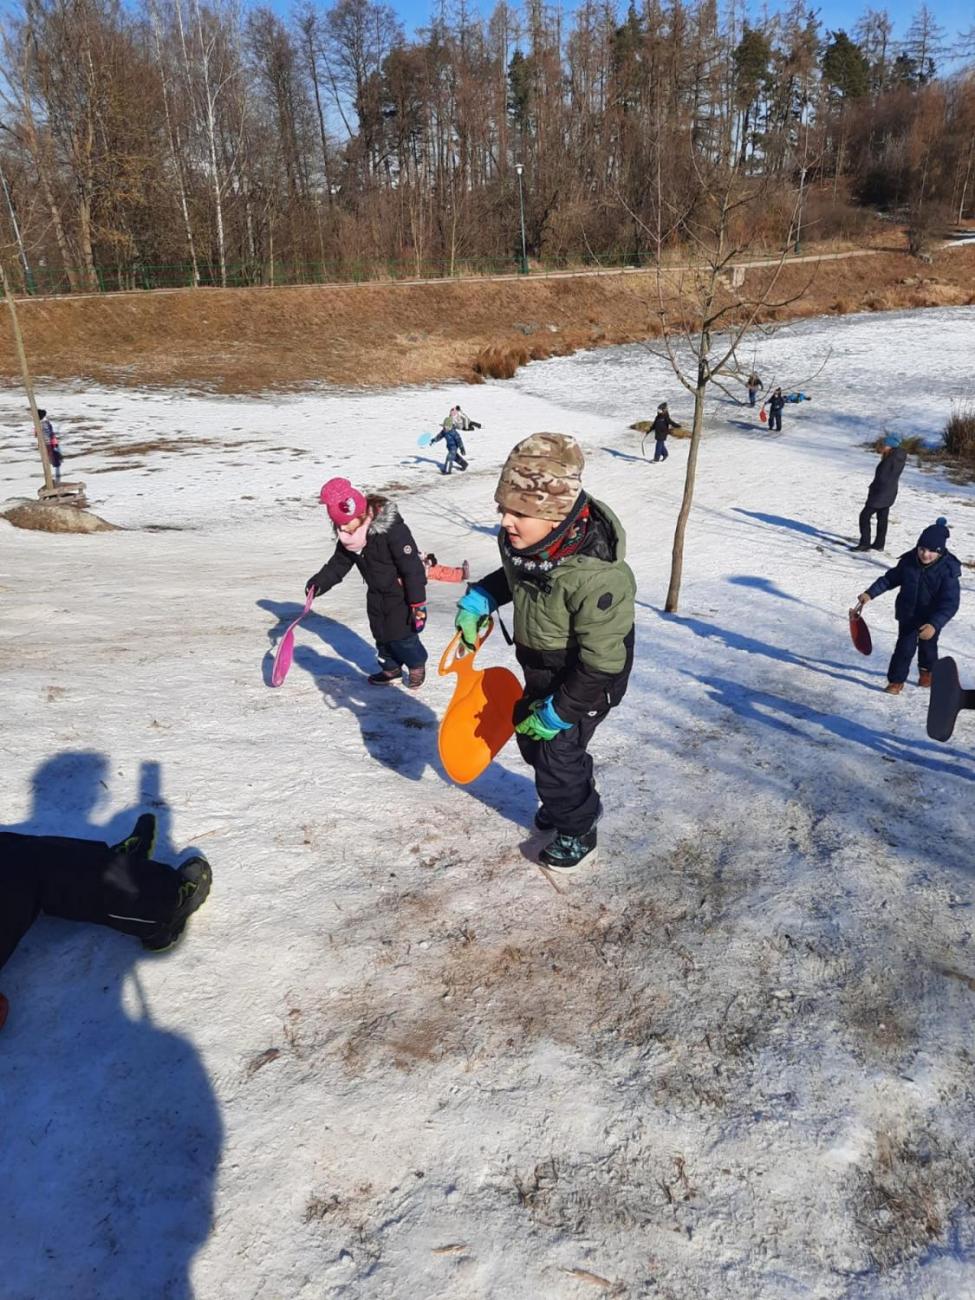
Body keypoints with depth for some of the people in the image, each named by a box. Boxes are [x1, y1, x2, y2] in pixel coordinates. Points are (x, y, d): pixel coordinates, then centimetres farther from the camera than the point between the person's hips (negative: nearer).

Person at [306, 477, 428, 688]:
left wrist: (418, 603, -25)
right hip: (376, 594, 7)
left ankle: (417, 664, 25)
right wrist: (319, 582, -12)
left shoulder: (391, 529, -31)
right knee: (381, 635, 16)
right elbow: (339, 562, 5)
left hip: (400, 593, -7)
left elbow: (412, 567, -28)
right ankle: (391, 669, 37)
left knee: (402, 635, -3)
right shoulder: (347, 536, -8)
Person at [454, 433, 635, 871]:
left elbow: (601, 665, -30)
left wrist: (558, 713, -22)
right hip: (539, 673, 8)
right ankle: (567, 800, 52)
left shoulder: (596, 576, -40)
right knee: (530, 738, 23)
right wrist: (477, 600, -2)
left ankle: (578, 831, 34)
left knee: (557, 753, 4)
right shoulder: (520, 539, -17)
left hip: (584, 683, -8)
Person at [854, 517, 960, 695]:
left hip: (932, 619, -1)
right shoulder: (908, 561, -16)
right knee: (905, 647, 0)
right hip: (908, 613, 1)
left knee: (928, 646, 21)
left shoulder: (948, 570, -28)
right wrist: (870, 593, -3)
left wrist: (934, 624, -42)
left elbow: (950, 604, -30)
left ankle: (926, 671, 49)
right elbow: (890, 578, 2)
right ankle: (896, 680, 14)